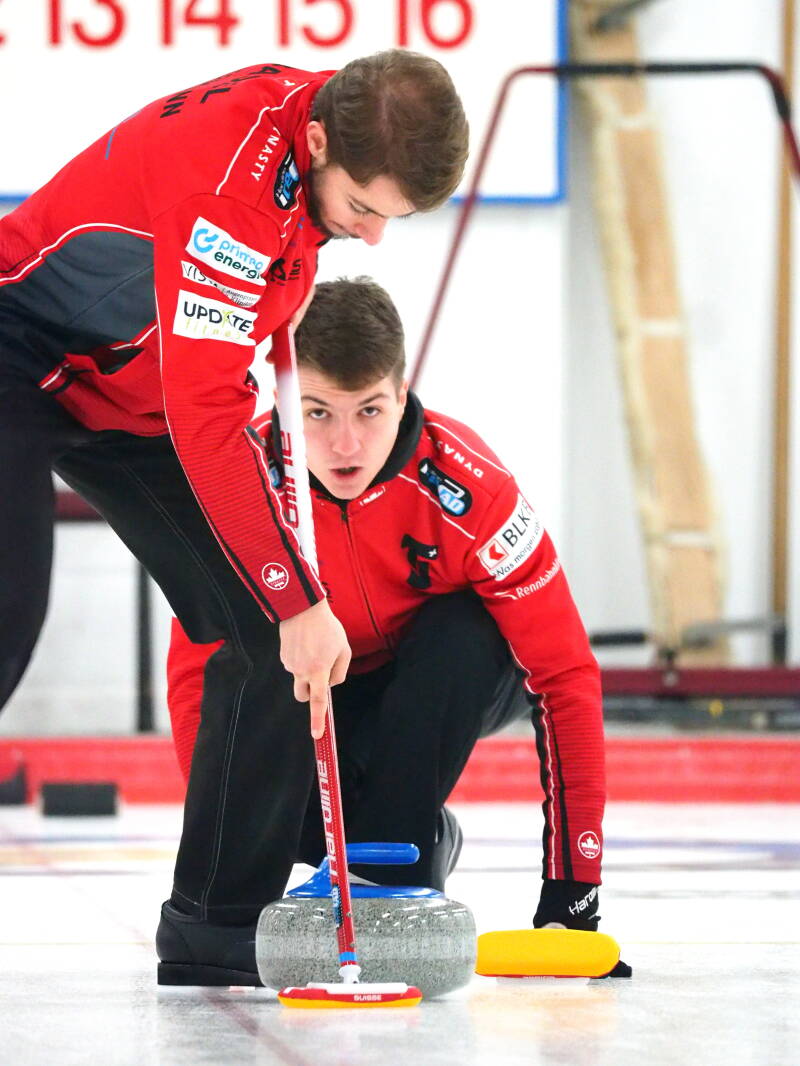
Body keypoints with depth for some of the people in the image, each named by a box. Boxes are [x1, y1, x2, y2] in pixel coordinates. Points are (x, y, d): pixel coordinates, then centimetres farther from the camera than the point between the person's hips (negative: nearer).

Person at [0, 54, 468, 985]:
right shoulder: (232, 171, -35)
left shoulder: (333, 122, -9)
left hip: (139, 393, 8)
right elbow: (205, 420, -36)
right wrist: (297, 599, -36)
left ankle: (219, 929, -1)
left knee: (268, 630, -5)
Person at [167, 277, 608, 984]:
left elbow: (566, 674, -29)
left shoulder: (468, 487, -33)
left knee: (461, 633, -36)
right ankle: (429, 839, 4)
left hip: (456, 687, -2)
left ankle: (394, 863, -17)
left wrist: (572, 888, -34)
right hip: (319, 692, 2)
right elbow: (197, 673, -20)